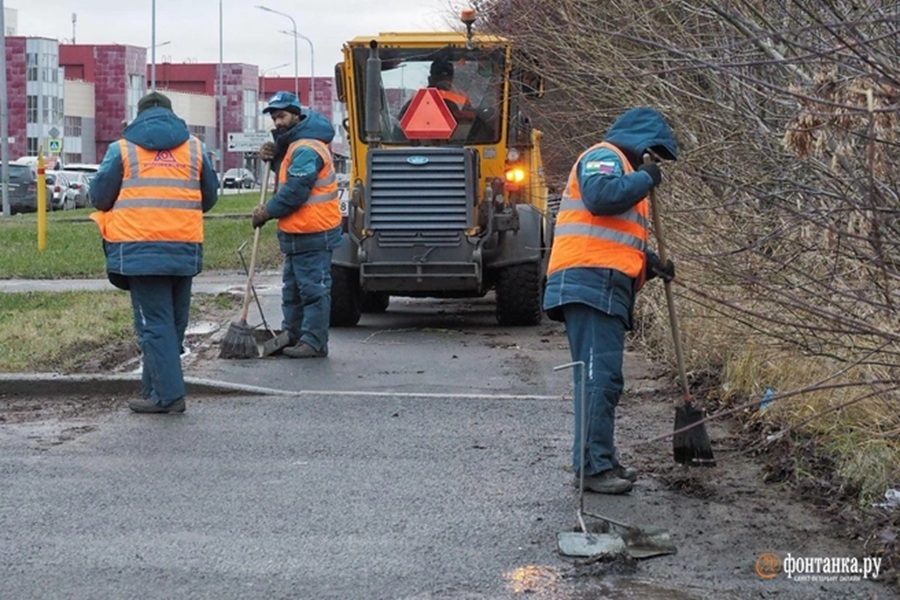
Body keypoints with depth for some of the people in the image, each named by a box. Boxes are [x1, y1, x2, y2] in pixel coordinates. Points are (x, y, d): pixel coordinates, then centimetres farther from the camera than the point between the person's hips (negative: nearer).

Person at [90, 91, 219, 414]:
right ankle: (156, 387, 19)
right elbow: (209, 198, 17)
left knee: (155, 322, -1)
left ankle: (168, 394, -7)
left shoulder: (123, 149, 1)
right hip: (184, 250, 3)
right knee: (174, 321, 13)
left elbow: (100, 198, 4)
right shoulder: (194, 148, 10)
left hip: (139, 250, -3)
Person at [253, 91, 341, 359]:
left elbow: (295, 191, -22)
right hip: (298, 232, 12)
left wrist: (267, 211, -10)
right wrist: (273, 156, 8)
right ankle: (292, 336, 25)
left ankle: (314, 342, -6)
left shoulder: (306, 149, -19)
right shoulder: (295, 145, 16)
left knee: (313, 289, -8)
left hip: (312, 234, -12)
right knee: (293, 289, 17)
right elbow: (287, 173, 27)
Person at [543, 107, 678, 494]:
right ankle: (593, 466, -17)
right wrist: (645, 179, -9)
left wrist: (649, 263, 14)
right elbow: (601, 195, -24)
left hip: (607, 289, 11)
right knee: (599, 376, -14)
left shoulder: (624, 169, 31)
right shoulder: (604, 157, -1)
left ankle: (601, 462, 18)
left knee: (603, 378, 13)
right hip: (591, 283, -11)